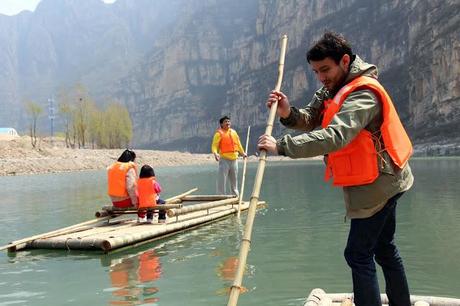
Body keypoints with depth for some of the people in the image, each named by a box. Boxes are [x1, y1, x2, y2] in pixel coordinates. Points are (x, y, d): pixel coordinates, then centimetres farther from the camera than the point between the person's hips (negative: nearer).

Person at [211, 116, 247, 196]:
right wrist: (215, 153, -30)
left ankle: (236, 196, 24)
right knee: (222, 179, -8)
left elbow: (238, 144, 26)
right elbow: (214, 146, -12)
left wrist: (243, 153, 31)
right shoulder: (219, 134, -5)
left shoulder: (234, 132, 14)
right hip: (224, 159, -6)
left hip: (234, 159, 6)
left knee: (234, 179, 14)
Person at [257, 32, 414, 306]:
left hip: (375, 184, -10)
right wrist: (288, 114, -21)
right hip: (380, 182, 10)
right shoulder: (332, 89, 8)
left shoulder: (363, 94, -23)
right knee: (384, 249, 19)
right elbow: (311, 121, 1)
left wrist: (281, 146, -41)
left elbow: (335, 136, -37)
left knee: (358, 254, -7)